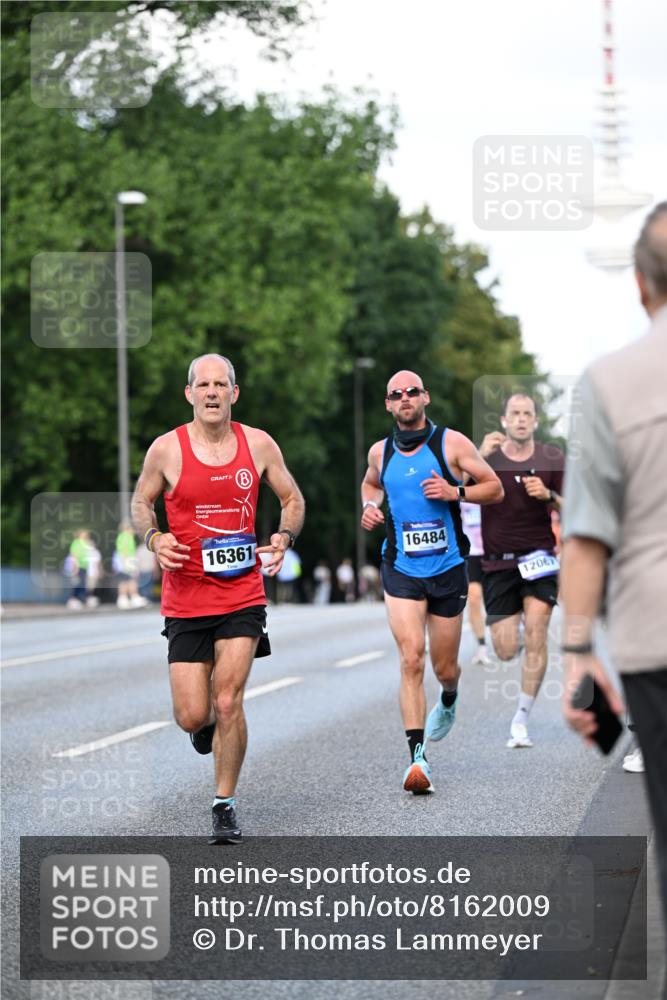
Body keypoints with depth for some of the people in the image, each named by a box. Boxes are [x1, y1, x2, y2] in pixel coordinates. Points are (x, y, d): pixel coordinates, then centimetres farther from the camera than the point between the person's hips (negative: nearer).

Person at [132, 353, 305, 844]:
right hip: (185, 598, 0)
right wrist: (154, 538, -8)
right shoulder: (167, 449, -4)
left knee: (228, 703, -12)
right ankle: (208, 721, 38)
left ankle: (225, 805, 6)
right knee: (192, 717, -1)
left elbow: (293, 499, 14)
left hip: (242, 596, 0)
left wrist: (284, 538, -6)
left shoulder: (258, 445, 1)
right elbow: (141, 501, 12)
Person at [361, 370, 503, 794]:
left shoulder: (452, 443, -4)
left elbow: (495, 488, 1)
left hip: (448, 569, 0)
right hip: (401, 571, 1)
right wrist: (370, 507, 5)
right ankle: (417, 756, -20)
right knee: (411, 659, -17)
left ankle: (449, 700, 49)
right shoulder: (380, 452, 4)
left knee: (444, 668, 11)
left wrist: (455, 492, -16)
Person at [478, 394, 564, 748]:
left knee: (535, 635, -16)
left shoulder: (553, 459, 0)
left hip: (539, 557, 0)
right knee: (506, 651, -3)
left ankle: (521, 720, -6)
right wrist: (479, 456, -25)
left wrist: (549, 496, -15)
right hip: (498, 563, 0)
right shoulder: (487, 456, -2)